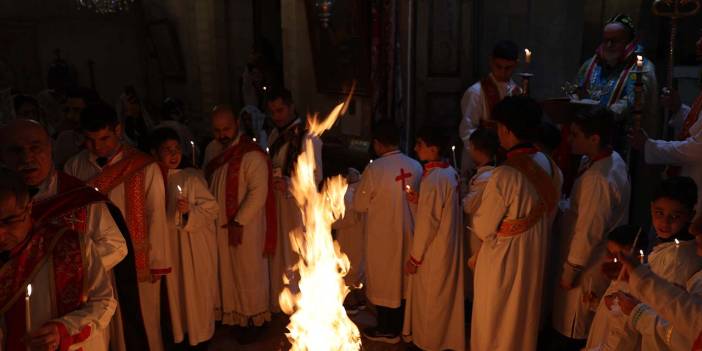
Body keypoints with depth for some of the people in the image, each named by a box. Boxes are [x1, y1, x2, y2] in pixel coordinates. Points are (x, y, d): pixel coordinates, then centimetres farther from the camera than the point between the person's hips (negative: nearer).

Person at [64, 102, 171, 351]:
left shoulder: (144, 167, -9)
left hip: (137, 263, -3)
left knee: (141, 326, 11)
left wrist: (156, 263, -6)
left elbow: (156, 217, -7)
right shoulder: (74, 167, 1)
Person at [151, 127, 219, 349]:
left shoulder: (191, 177, -12)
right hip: (169, 244, 4)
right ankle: (181, 333, 34)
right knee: (175, 289, 15)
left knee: (195, 291, 8)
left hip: (194, 245, -4)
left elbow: (212, 209, -13)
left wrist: (189, 211, -27)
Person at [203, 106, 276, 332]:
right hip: (218, 224, 7)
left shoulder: (252, 155, -18)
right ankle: (231, 314, 35)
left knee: (248, 272, 8)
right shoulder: (211, 149, 5)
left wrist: (239, 222, -20)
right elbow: (206, 182, 14)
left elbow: (258, 192, -21)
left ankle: (254, 316, 26)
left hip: (245, 225, -6)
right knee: (226, 271, 17)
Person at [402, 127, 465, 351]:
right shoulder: (450, 173, 2)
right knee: (444, 297, 20)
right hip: (448, 247, 8)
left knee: (428, 300, 9)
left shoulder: (433, 178, -23)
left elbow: (427, 223, -22)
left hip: (433, 252, -8)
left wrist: (414, 257, -14)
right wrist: (419, 201, 2)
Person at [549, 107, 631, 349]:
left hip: (588, 266, -9)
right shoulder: (612, 159, -4)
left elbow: (588, 233, -26)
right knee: (590, 327, 28)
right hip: (604, 258, 9)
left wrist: (569, 272, -16)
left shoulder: (598, 179, -33)